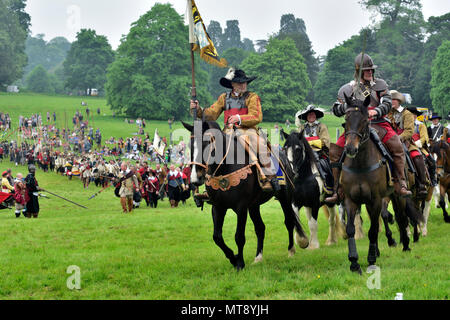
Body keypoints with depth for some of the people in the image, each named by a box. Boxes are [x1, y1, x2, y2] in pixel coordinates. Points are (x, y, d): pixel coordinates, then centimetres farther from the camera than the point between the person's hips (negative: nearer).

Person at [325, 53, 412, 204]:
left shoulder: (380, 84, 8)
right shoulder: (347, 89, 8)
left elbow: (388, 103, -3)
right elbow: (336, 110, 7)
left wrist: (376, 111, -23)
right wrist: (348, 105, -13)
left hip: (378, 125, -1)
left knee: (397, 147, -22)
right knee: (335, 153, -11)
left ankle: (400, 185, -15)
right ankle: (337, 190, -2)